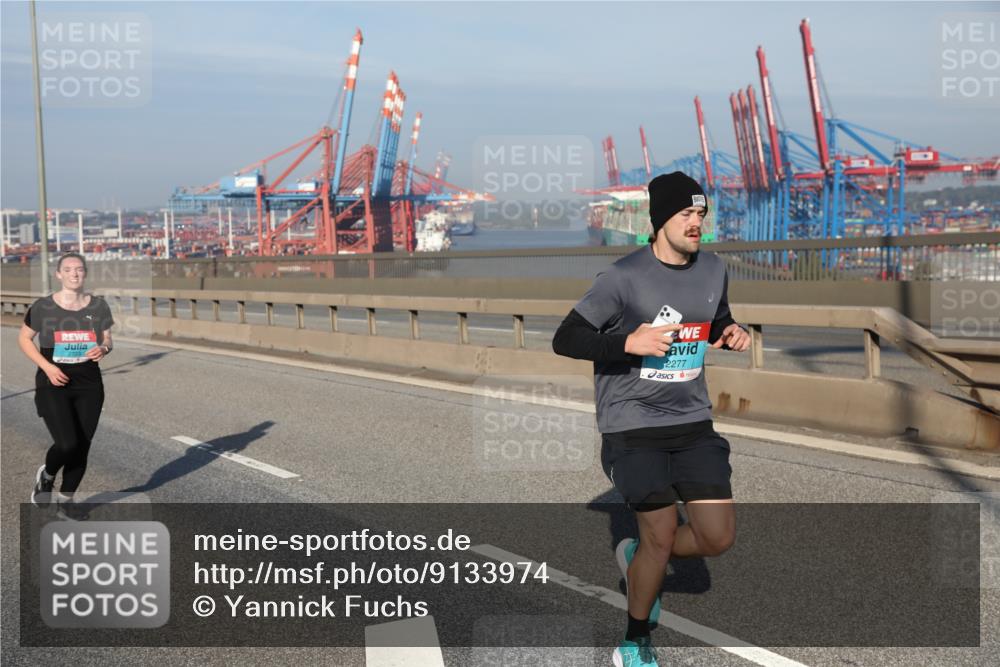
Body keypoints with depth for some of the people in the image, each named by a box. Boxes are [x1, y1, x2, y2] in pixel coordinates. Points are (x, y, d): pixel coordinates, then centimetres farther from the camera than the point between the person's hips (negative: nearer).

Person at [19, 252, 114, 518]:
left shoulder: (98, 306, 1)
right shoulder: (43, 307, -6)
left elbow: (107, 340, 10)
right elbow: (24, 339, 4)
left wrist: (103, 349, -15)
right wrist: (47, 366, -10)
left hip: (89, 385, 3)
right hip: (53, 384, -3)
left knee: (82, 447, 5)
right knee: (67, 444, -17)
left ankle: (66, 499, 26)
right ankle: (46, 475, 18)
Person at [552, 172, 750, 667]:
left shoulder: (713, 269, 4)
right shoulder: (625, 277, -14)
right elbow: (565, 339, -13)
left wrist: (730, 334, 0)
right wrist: (630, 342, -25)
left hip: (693, 424, 6)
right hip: (633, 428, -5)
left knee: (718, 538, 0)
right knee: (662, 536, -4)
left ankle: (638, 557, 32)